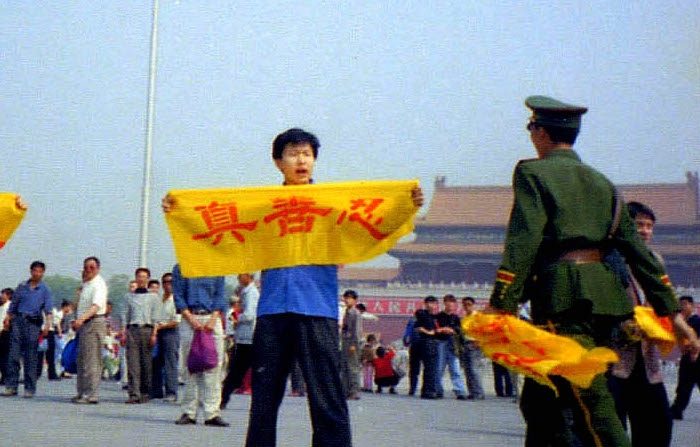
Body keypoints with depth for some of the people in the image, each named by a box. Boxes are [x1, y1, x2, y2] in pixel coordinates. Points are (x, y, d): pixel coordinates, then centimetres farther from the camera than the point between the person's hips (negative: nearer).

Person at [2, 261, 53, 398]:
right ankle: (11, 386, 0)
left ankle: (30, 389, 4)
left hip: (33, 323, -2)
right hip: (18, 321, 2)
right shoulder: (22, 287, 12)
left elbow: (48, 310, -5)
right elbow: (13, 306, 17)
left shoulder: (45, 290, 4)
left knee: (30, 358, -1)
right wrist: (7, 319, 7)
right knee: (14, 354, -3)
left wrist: (47, 325, -20)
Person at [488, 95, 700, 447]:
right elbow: (636, 247, 15)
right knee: (539, 401, 16)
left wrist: (501, 305, -15)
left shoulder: (533, 173, 1)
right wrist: (671, 310, 14)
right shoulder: (600, 181, 19)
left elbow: (522, 242, -12)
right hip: (605, 296, 7)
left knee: (592, 406, -10)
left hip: (565, 296, -7)